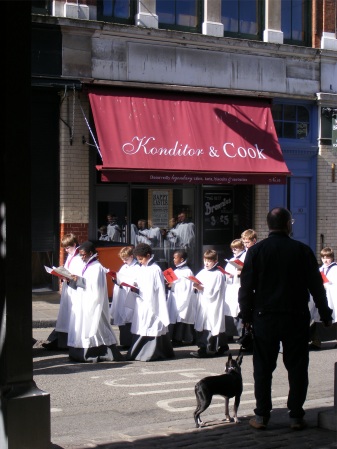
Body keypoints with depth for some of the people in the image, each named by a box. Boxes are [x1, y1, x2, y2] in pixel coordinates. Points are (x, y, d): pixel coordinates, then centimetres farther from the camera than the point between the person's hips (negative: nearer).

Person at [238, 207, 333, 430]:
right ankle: (296, 416, 10)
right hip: (296, 318, -1)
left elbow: (246, 287, -2)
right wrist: (325, 314, 10)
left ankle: (262, 415, 9)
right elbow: (316, 285, 1)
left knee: (263, 368, 8)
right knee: (297, 367, 8)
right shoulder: (302, 250, -3)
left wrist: (246, 315, 7)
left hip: (264, 318, 1)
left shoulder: (256, 251, -2)